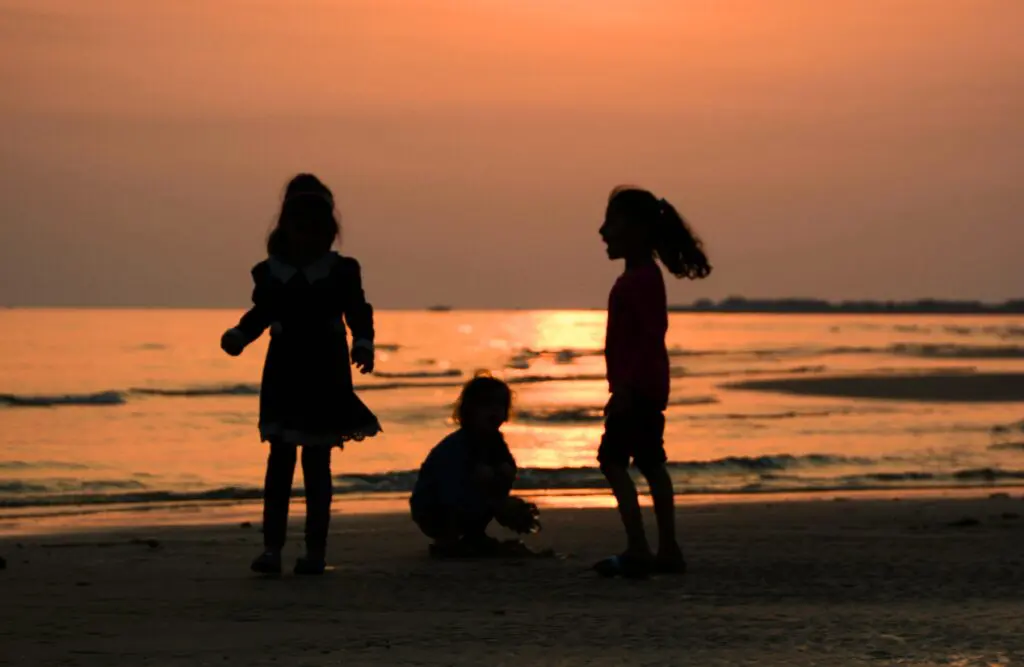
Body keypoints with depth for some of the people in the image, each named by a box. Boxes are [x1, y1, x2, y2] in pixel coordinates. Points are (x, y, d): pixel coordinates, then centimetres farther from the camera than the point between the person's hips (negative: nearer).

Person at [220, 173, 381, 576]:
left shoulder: (341, 272, 0)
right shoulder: (270, 273, 4)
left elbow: (358, 313, 1)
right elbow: (260, 314, 11)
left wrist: (363, 343, -16)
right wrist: (239, 335, -7)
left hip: (325, 379, -1)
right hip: (283, 377, 1)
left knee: (317, 464, 2)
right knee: (280, 460, -1)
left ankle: (315, 550, 7)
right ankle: (272, 546, -1)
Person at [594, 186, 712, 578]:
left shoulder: (641, 279, -16)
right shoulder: (639, 277, 16)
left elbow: (652, 335, -23)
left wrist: (625, 386, -27)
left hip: (637, 386, -11)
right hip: (646, 388, 11)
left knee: (613, 459, -14)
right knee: (650, 464, 13)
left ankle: (638, 549, -19)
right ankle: (668, 551, 17)